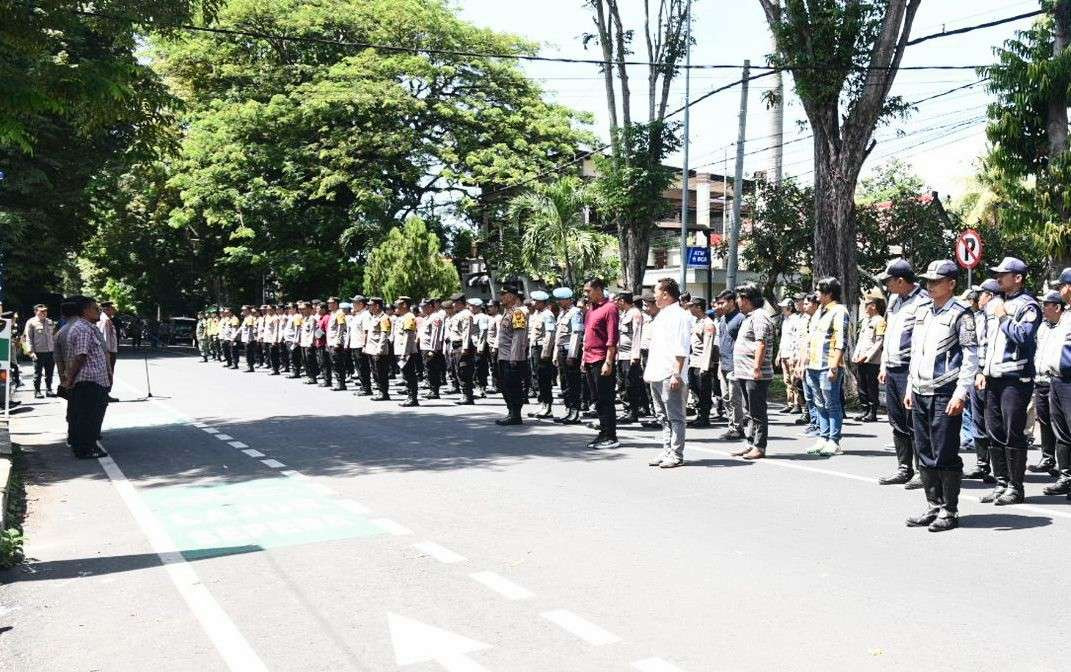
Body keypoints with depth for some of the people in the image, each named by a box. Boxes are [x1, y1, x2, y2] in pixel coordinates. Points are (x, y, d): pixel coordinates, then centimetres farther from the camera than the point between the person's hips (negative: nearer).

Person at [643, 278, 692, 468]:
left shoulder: (680, 316, -10)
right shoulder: (660, 315, 20)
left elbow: (681, 350, -16)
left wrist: (677, 374, -21)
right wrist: (648, 370, 22)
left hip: (670, 376, -10)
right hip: (656, 375, 10)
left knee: (675, 417, -5)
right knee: (663, 417, 12)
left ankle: (676, 454, -2)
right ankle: (667, 451, 18)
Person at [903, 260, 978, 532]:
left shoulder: (960, 314, -6)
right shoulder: (922, 313, 16)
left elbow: (971, 356, -10)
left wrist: (961, 394, -17)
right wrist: (910, 388, 17)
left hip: (945, 394, -7)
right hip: (920, 394, 7)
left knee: (945, 454, -3)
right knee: (925, 455, 10)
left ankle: (950, 511, 8)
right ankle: (933, 507, 20)